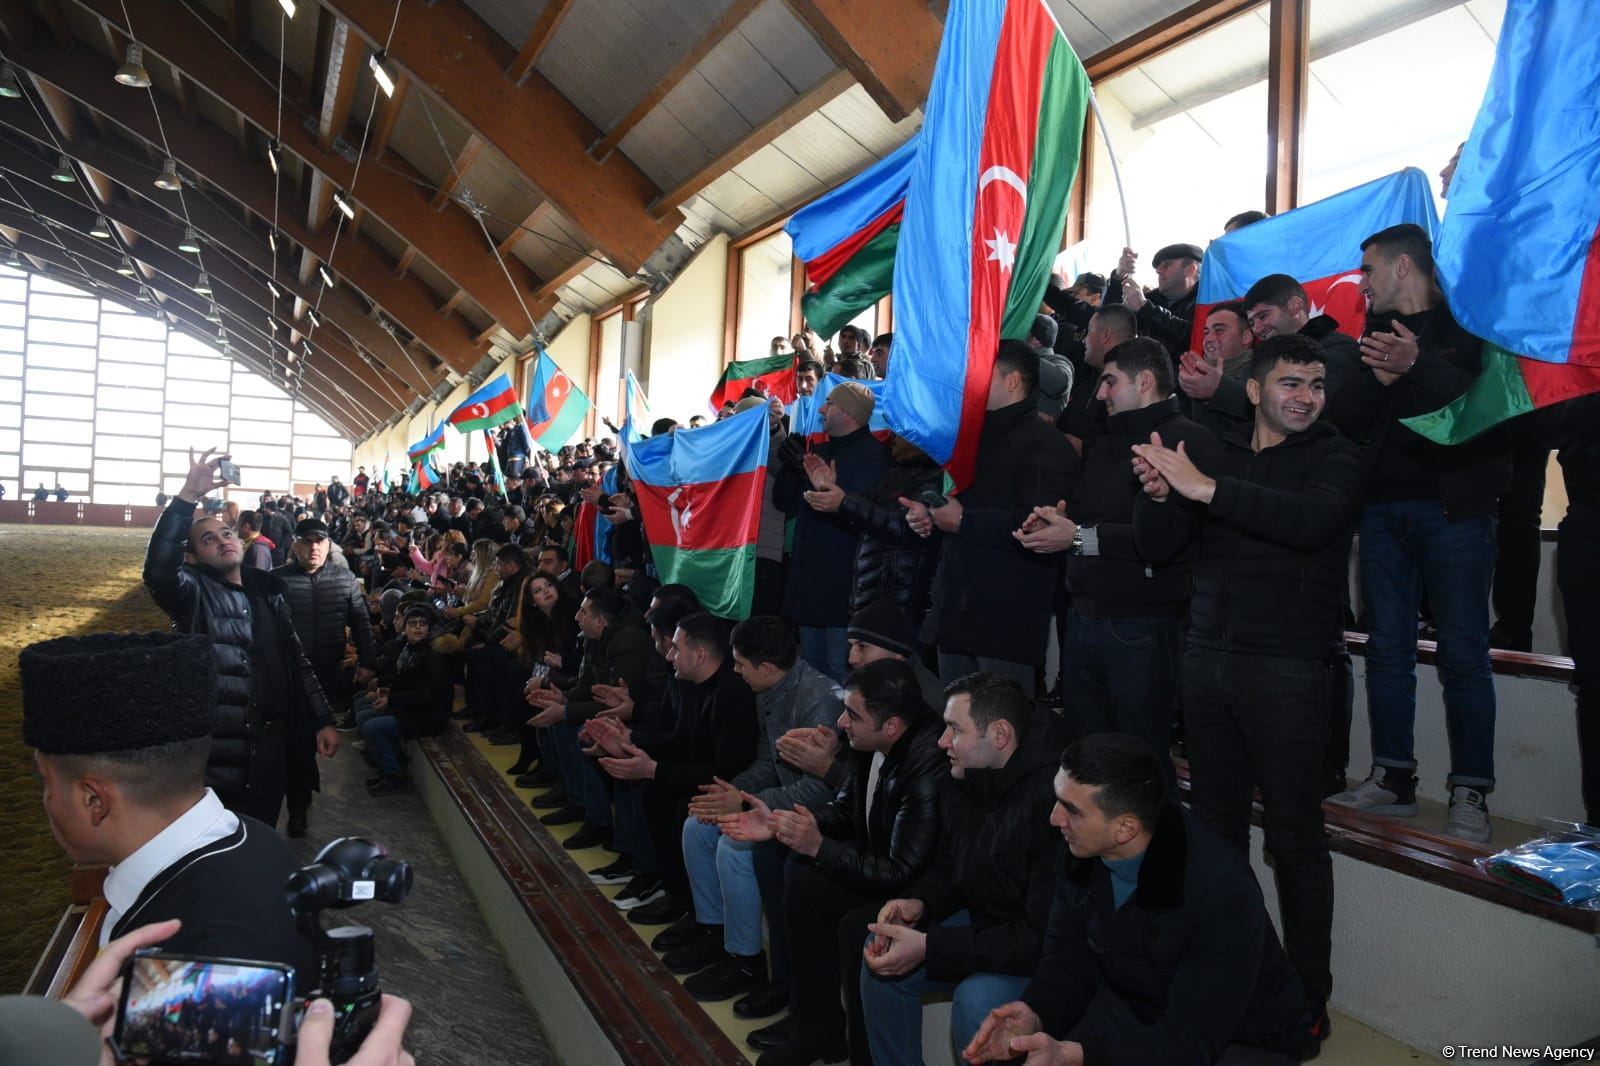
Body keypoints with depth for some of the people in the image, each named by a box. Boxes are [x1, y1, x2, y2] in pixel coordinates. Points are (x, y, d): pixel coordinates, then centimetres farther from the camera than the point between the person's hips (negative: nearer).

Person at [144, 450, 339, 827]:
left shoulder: (269, 595, 12)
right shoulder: (193, 595, -4)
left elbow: (298, 662, 15)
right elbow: (158, 569, -27)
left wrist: (323, 720, 10)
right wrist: (188, 496, -33)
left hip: (273, 746, 5)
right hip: (217, 751, -5)